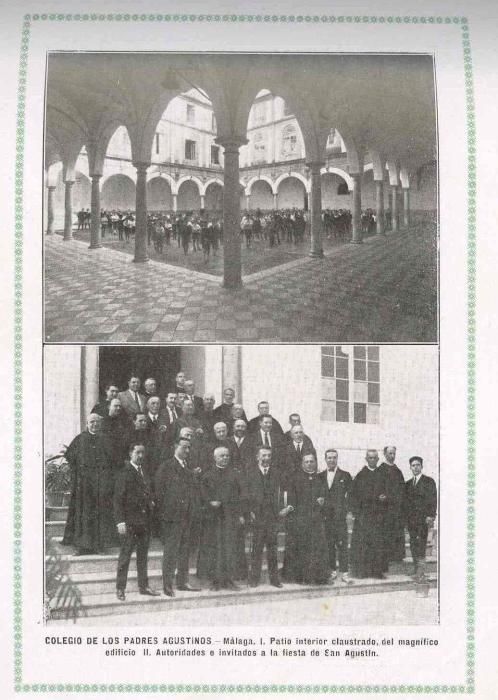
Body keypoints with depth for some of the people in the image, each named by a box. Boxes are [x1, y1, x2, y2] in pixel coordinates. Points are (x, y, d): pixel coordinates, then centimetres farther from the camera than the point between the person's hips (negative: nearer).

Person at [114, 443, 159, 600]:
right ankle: (120, 589, 5)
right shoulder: (125, 473, -8)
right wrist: (120, 521, -17)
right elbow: (118, 499, -11)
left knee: (143, 555, 12)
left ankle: (143, 586, 20)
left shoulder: (145, 472, 14)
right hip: (129, 521, -7)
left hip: (145, 520, 7)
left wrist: (151, 503, 7)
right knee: (125, 556, -1)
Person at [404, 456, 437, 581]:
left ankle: (421, 572, -12)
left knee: (420, 544, -12)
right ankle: (417, 571, 10)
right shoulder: (408, 484, 19)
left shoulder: (429, 481, 3)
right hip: (410, 519, 5)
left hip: (423, 518, -5)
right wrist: (406, 517, 9)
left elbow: (433, 500, -4)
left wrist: (430, 516, -13)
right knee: (413, 545, 4)